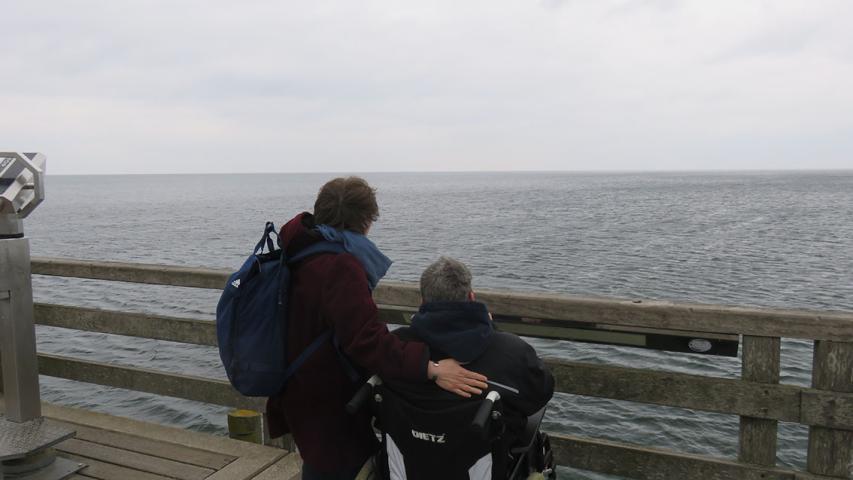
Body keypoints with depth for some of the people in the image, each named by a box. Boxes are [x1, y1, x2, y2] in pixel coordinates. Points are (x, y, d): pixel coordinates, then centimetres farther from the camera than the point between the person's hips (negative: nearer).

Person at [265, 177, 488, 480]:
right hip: (330, 405, -10)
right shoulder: (339, 266, -28)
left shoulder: (299, 250, 2)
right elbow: (366, 339, -38)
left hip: (304, 393, 10)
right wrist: (431, 369, -45)